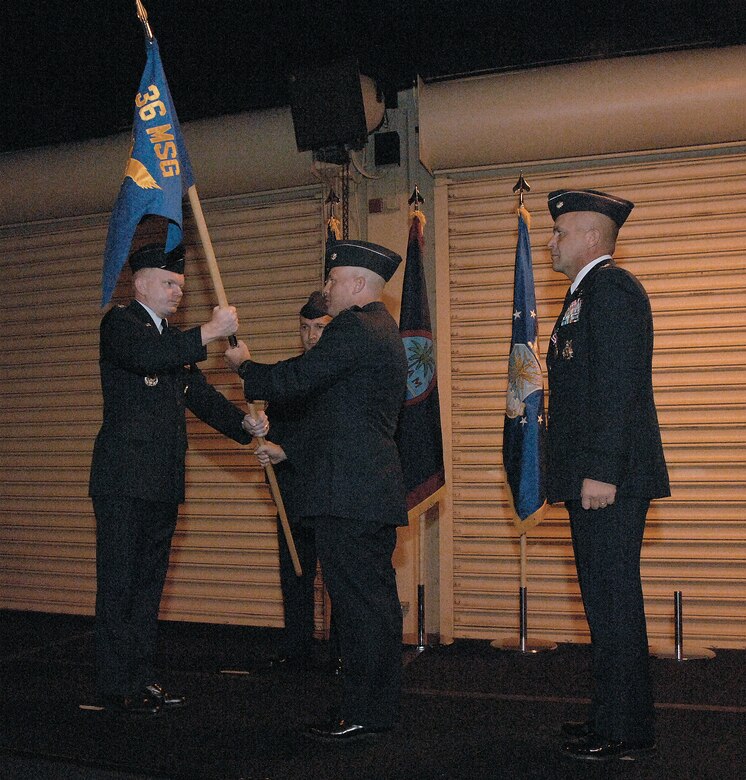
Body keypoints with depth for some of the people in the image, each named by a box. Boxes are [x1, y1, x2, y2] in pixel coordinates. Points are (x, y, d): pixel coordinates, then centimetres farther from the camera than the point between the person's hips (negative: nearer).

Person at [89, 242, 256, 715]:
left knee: (149, 582, 13)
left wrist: (246, 426, 0)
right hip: (123, 479, -8)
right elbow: (145, 355, -25)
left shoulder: (176, 340, 19)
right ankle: (116, 686, 8)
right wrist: (210, 332, -25)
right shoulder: (120, 323, -3)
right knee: (119, 583, -1)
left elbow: (202, 397, 13)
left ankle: (144, 678, 23)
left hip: (163, 482, 8)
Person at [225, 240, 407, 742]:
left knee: (357, 600, -5)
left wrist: (245, 365, 4)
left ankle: (362, 714, 3)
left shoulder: (355, 328, -12)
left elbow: (292, 382, -14)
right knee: (376, 597, 14)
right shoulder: (383, 329, 20)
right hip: (375, 490, 11)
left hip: (347, 491, -11)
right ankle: (382, 707, 23)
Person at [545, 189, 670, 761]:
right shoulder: (587, 293, 22)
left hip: (609, 478, -11)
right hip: (593, 477, 11)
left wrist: (601, 471, -24)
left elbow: (618, 386, -20)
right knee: (606, 600, 16)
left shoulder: (610, 288, -11)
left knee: (613, 603, -3)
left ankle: (625, 733, 8)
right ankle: (614, 718, 27)